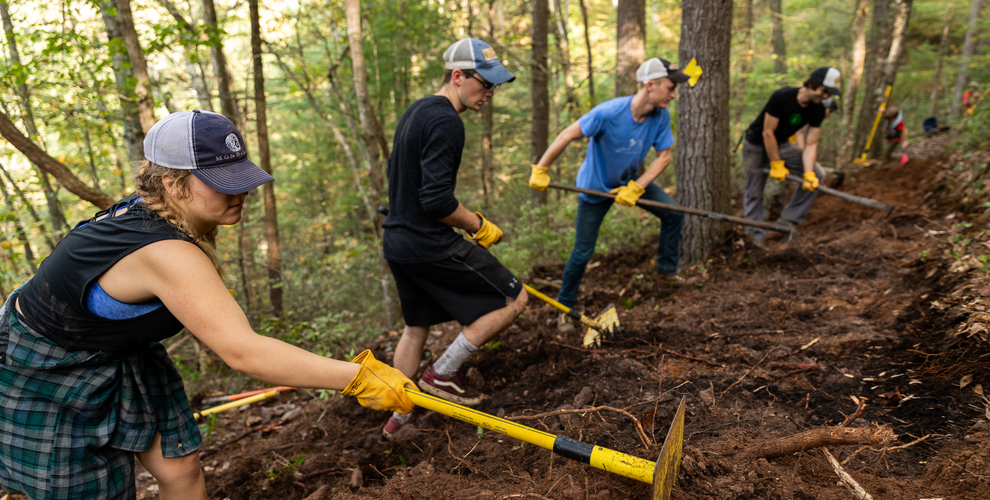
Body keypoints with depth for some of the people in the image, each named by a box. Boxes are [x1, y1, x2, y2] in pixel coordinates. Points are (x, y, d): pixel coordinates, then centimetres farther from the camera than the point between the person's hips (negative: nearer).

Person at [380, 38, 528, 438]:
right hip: (430, 245, -10)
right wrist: (478, 225, -9)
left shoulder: (415, 111, 14)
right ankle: (442, 373, 5)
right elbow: (437, 199, -26)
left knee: (416, 326, 23)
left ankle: (400, 417, 34)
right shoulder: (445, 121, -17)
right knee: (513, 300, -1)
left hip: (398, 241, 10)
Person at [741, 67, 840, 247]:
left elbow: (810, 144, -11)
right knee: (754, 193, -2)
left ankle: (789, 219, -1)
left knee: (815, 175, -9)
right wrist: (777, 165, -19)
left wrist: (808, 174, -25)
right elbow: (767, 133, -24)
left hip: (781, 145, 6)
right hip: (756, 145, -6)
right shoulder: (781, 97, -29)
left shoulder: (818, 110, -11)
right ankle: (757, 235, 13)